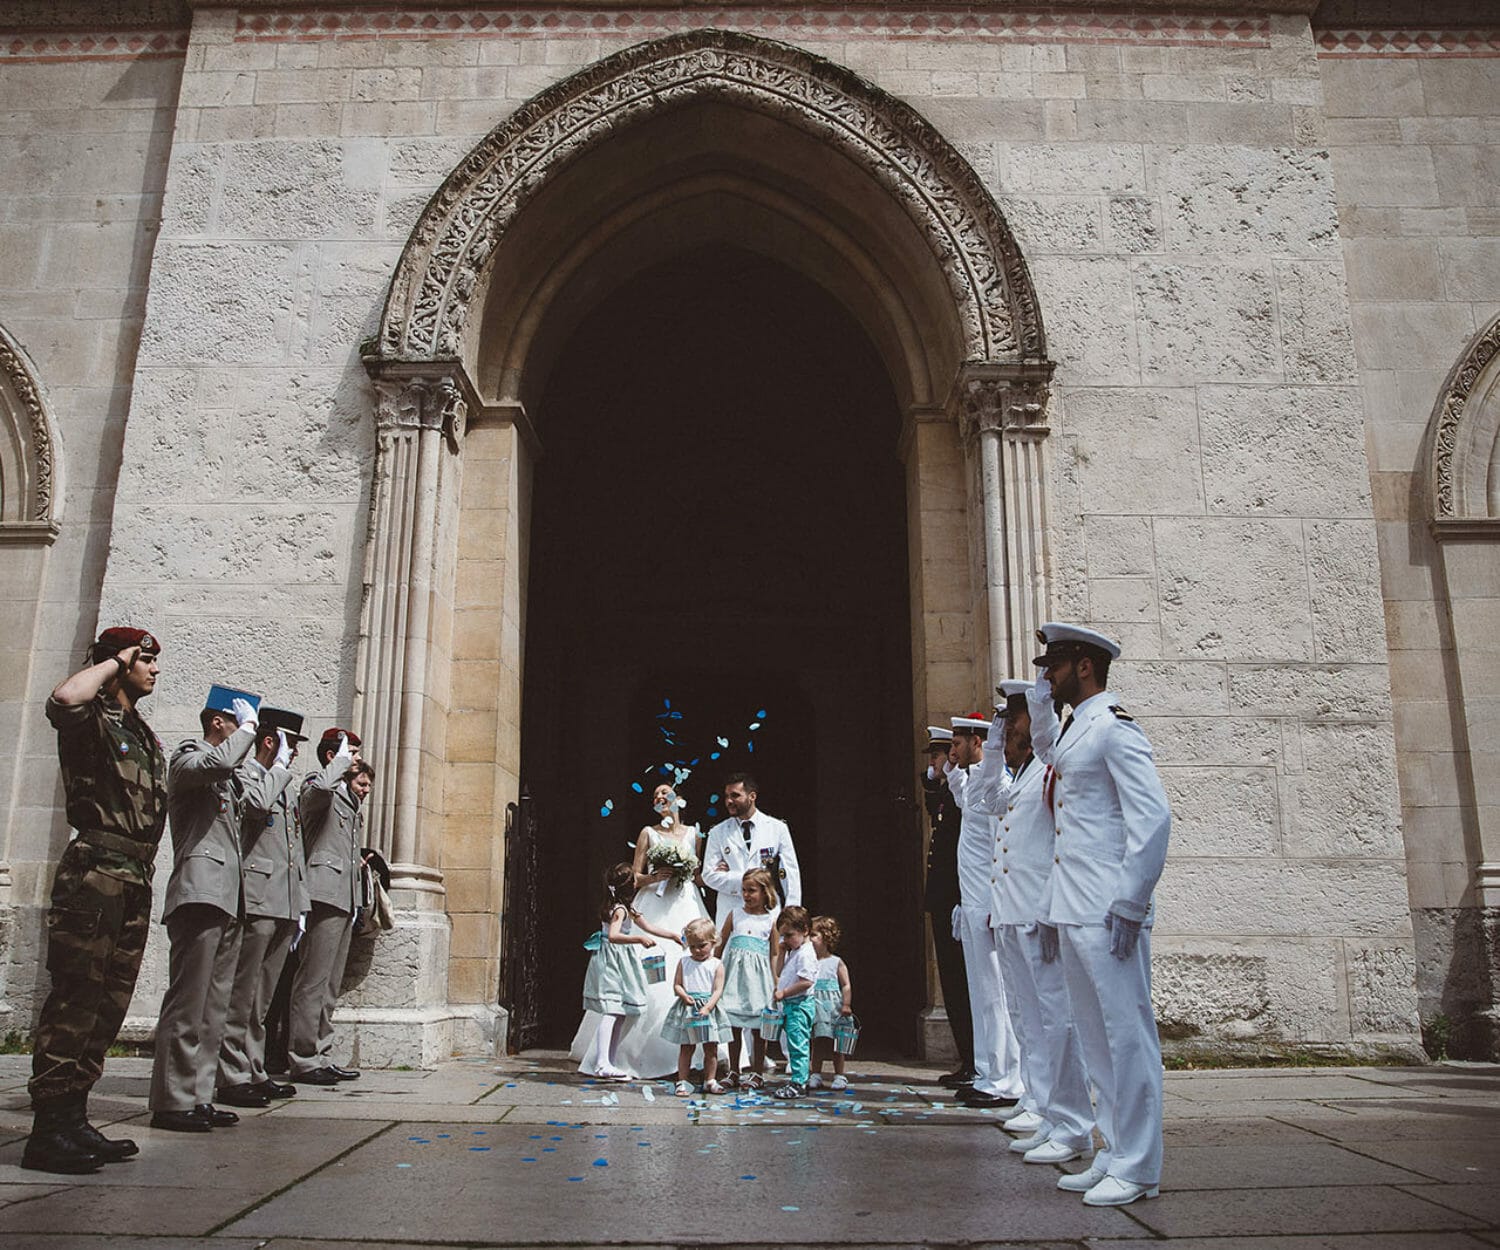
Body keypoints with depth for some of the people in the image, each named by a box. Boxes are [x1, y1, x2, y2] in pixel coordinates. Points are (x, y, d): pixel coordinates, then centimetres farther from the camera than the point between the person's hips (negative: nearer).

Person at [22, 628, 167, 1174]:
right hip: (95, 868, -9)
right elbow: (63, 699, -29)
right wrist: (113, 661, -12)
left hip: (136, 877, 9)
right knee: (76, 996, -9)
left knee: (111, 1002, 10)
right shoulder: (92, 719, -3)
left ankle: (73, 1119, 17)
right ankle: (47, 1132, -5)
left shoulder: (143, 734, 22)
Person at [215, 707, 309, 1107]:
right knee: (241, 995, -5)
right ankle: (232, 1077, -1)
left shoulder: (284, 787, 24)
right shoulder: (243, 773, -2)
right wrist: (280, 765, -12)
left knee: (261, 1000, 12)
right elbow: (257, 803, -27)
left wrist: (300, 907, 21)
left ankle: (254, 1072, 18)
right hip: (255, 903, -9)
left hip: (284, 907, 9)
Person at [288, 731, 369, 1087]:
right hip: (325, 894, -10)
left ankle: (322, 1057, 15)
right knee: (313, 980, -9)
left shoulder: (350, 802, 25)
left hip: (345, 897, 10)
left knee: (330, 985, 11)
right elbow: (322, 787, -30)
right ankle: (303, 1060, -6)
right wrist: (343, 761, -14)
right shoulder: (316, 788, -4)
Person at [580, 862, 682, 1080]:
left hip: (619, 963, 10)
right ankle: (603, 1064, -19)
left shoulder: (625, 908, 16)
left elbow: (648, 927, 23)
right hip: (613, 961, -10)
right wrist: (639, 939, -33)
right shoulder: (620, 909, -14)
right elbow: (613, 936, -28)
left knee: (618, 1014, 8)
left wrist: (673, 936, 26)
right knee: (611, 1013, -14)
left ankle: (609, 1064, 10)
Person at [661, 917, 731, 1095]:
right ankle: (683, 1082, 8)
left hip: (709, 1010, 0)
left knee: (711, 1048, 5)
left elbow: (718, 990, -7)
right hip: (687, 1010, 1)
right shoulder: (684, 963, 7)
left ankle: (709, 1081, 17)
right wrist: (684, 996, -17)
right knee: (686, 1048, 2)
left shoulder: (717, 965, 0)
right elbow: (676, 985, 4)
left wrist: (707, 1008, -20)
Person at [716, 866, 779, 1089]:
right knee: (733, 1025, 5)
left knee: (758, 1027, 2)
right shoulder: (735, 914, 7)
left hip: (757, 976, -2)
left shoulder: (771, 920, 3)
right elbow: (720, 945, 12)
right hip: (734, 973, 2)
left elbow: (774, 954, 5)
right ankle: (733, 1072, 16)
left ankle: (757, 1073, 13)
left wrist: (775, 984, 1)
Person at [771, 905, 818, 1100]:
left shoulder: (805, 954, -16)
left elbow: (806, 982, -24)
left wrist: (784, 993, -17)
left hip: (800, 1005, -10)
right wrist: (782, 952, 12)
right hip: (790, 1005, 10)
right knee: (794, 1044, 16)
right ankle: (798, 1078, 25)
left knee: (798, 1044, -8)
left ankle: (798, 1083, -6)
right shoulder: (793, 952, 16)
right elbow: (780, 974, 22)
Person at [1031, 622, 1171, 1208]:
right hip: (1074, 915, 9)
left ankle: (1137, 1167, 5)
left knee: (1126, 1035, -2)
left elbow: (1153, 818, -17)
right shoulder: (1071, 732, 19)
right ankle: (1115, 1154, 22)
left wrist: (1129, 905, -18)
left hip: (1109, 915, -9)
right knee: (1097, 1038, 13)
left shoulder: (1113, 727, -10)